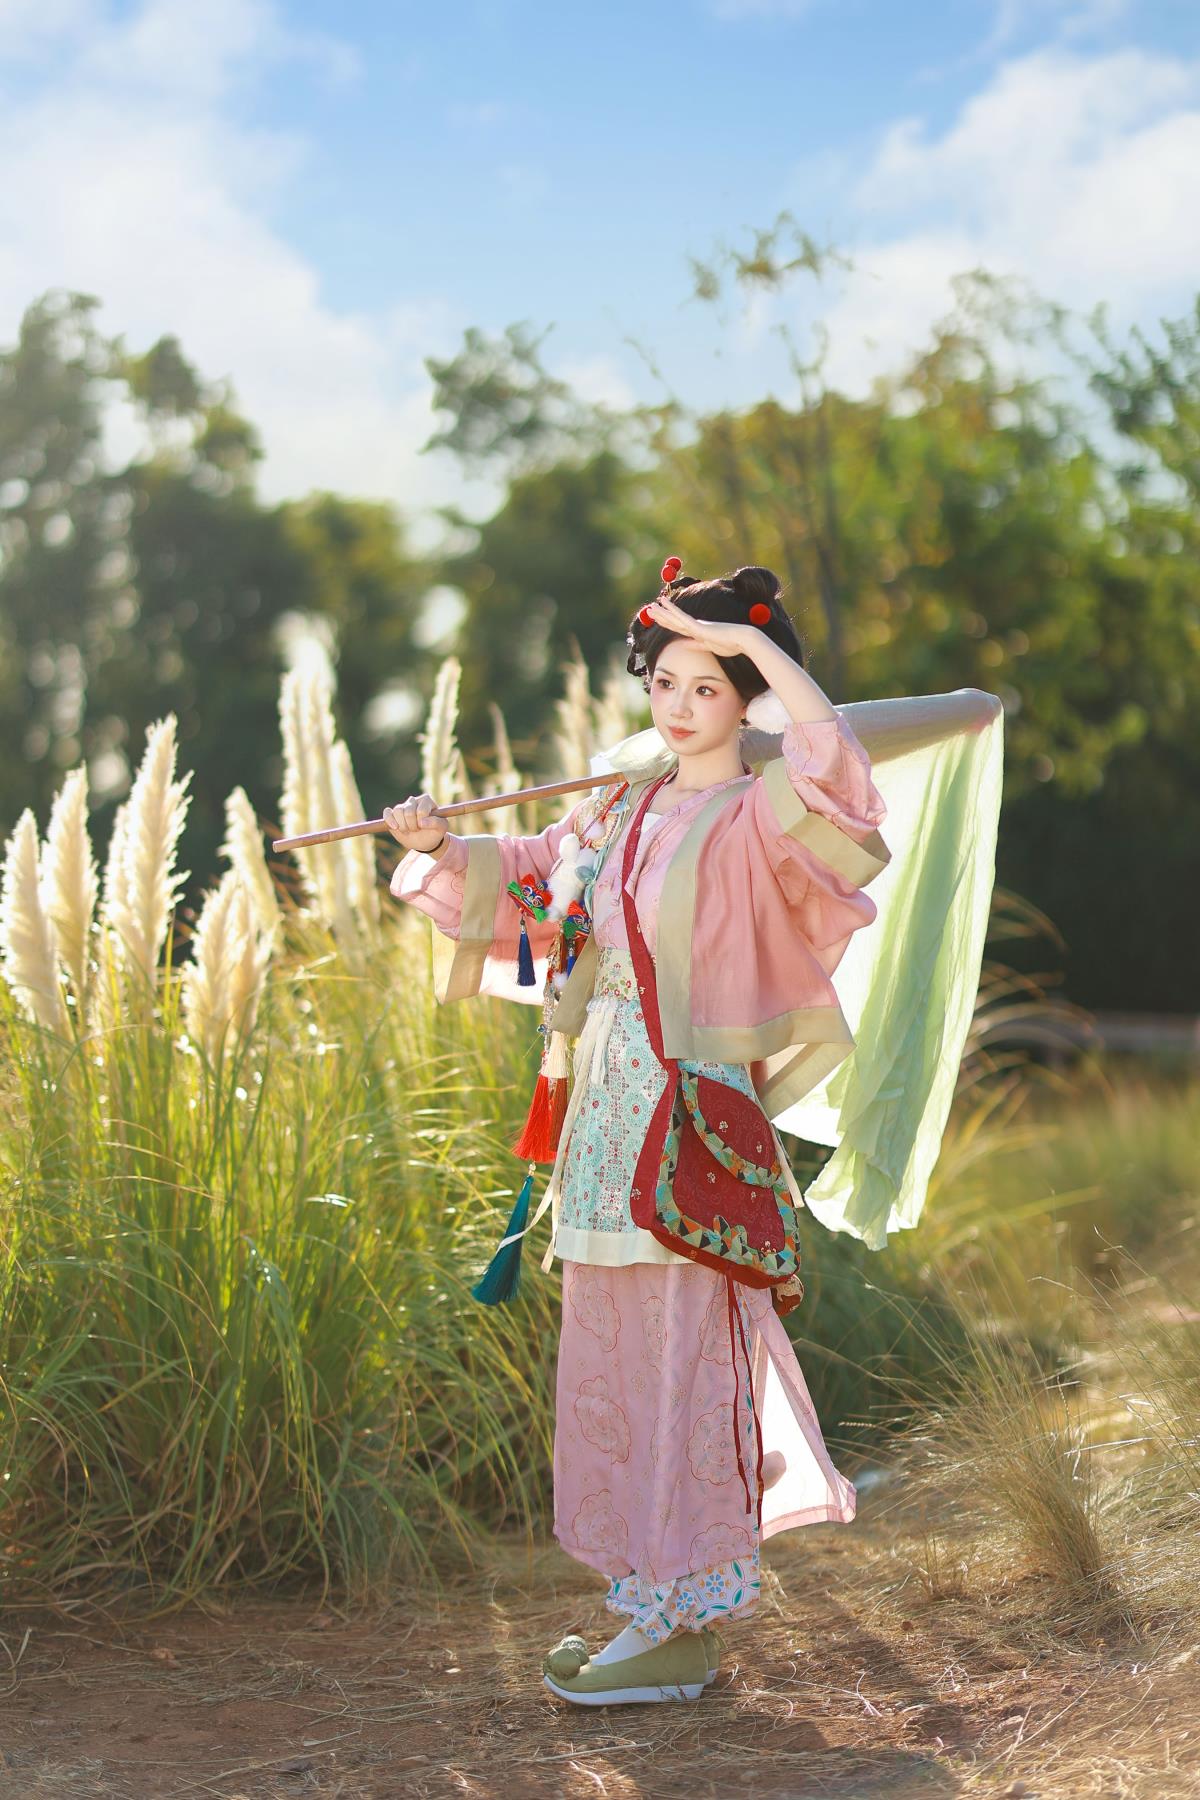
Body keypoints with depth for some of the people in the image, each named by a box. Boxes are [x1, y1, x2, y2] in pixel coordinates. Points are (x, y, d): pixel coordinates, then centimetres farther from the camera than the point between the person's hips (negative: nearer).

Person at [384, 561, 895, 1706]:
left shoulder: (754, 820, -8)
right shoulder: (620, 811, 13)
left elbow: (830, 760, -28)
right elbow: (517, 875, 18)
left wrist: (755, 639, -21)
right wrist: (439, 846, -1)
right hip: (607, 1108, 8)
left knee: (680, 1356, -3)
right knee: (614, 1354, 12)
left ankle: (685, 1633, 7)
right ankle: (653, 1602, 25)